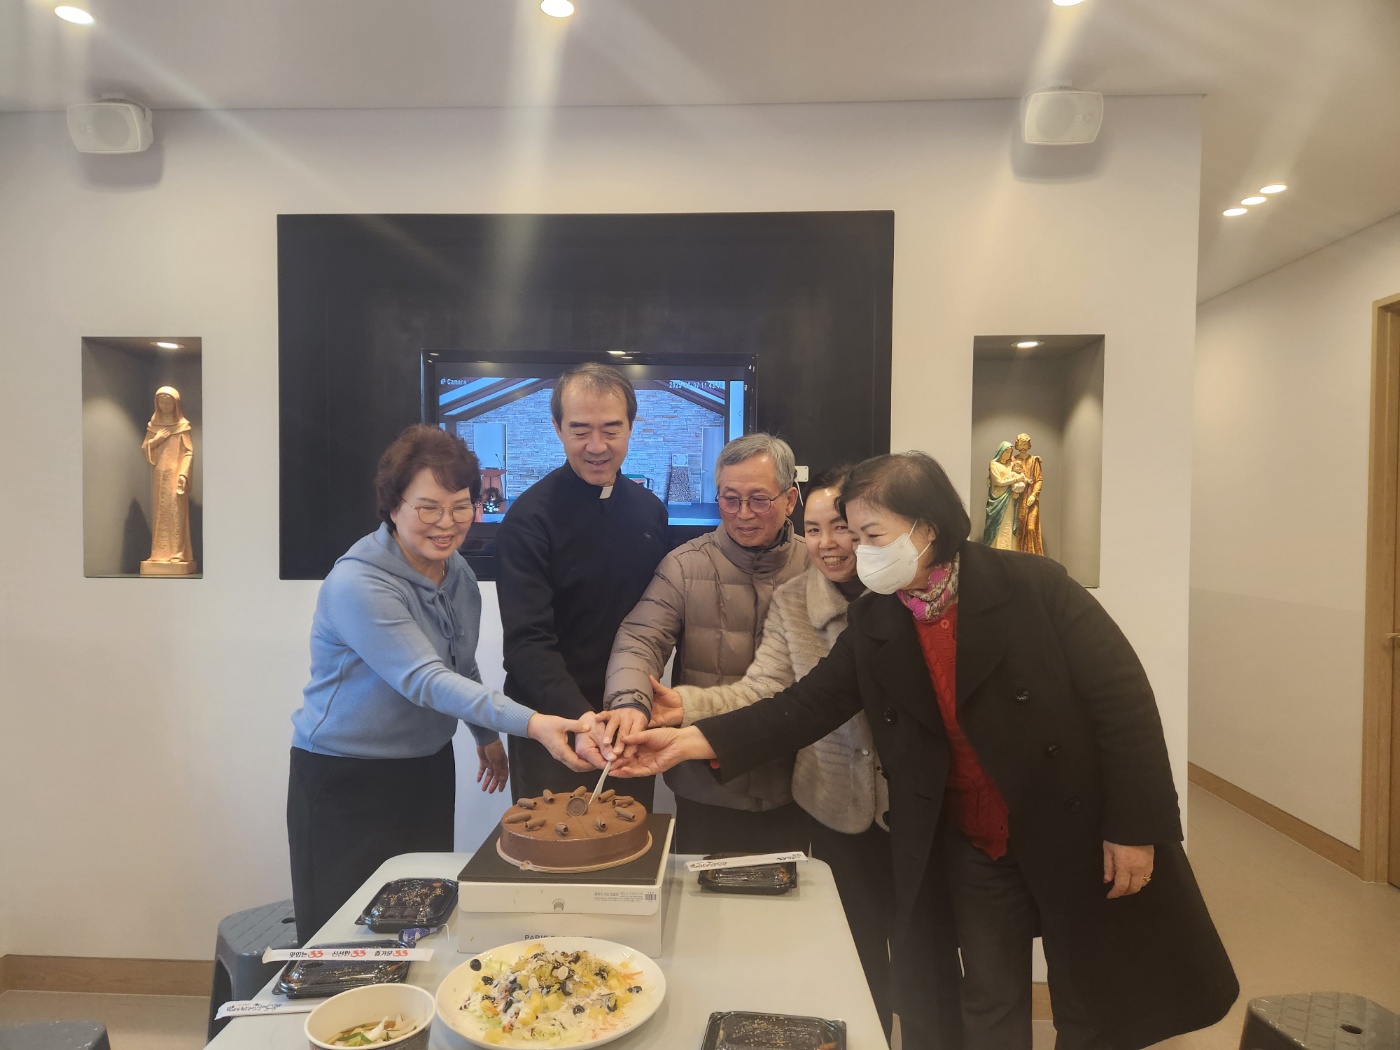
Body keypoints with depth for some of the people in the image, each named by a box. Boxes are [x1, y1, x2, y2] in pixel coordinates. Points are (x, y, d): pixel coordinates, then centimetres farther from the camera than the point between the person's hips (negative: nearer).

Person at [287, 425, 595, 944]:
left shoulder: (457, 571, 0)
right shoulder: (357, 585, -24)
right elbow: (426, 681, -32)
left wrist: (486, 734, 20)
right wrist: (531, 724, -40)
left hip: (428, 769, 7)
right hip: (344, 783, -6)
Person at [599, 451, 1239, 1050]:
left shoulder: (1033, 586, -17)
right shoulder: (872, 624, -5)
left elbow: (1124, 699, -14)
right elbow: (806, 705, -7)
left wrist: (1134, 827, -14)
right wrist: (697, 740, -19)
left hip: (1081, 836, -2)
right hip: (967, 853, 3)